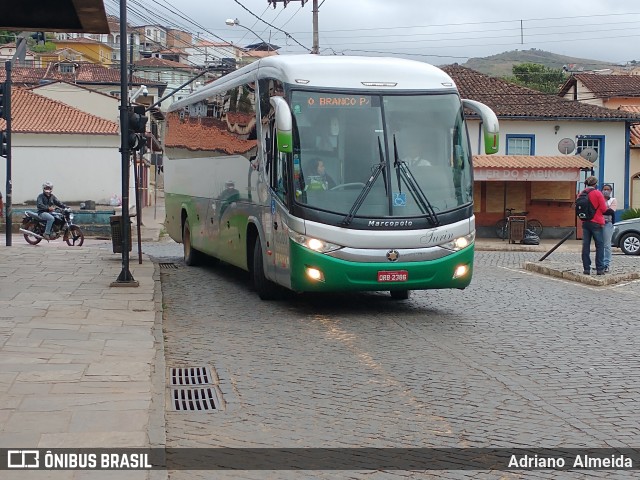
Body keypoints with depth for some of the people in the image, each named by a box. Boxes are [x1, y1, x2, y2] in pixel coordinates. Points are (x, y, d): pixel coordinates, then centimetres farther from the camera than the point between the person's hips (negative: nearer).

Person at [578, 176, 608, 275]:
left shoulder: (581, 194, 4)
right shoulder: (598, 193, -10)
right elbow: (604, 209, -10)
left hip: (585, 222, 5)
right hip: (596, 223, -5)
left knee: (586, 245, 7)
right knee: (600, 246, 3)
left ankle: (586, 268, 5)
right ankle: (600, 269, -1)